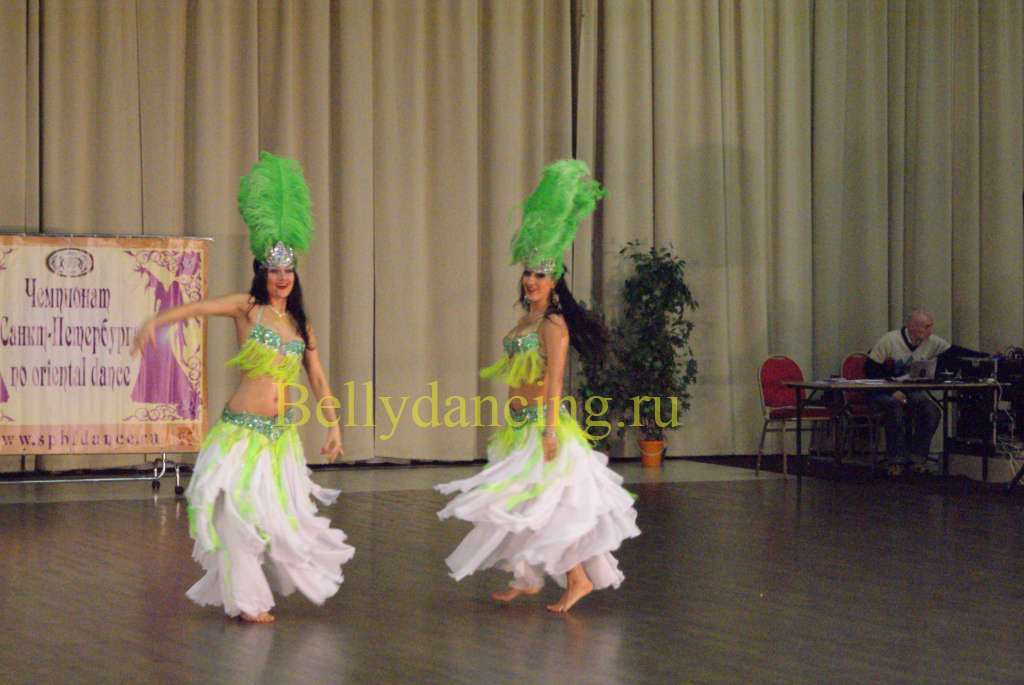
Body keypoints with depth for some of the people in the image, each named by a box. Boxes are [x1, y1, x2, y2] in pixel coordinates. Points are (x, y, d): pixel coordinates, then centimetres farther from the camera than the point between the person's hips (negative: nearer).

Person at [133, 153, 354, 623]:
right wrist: (153, 323, -28)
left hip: (281, 434, 4)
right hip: (241, 428, -4)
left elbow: (317, 379, 15)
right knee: (239, 509, -8)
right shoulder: (247, 308, -1)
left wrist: (334, 426, 11)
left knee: (280, 512, 7)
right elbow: (197, 307, -13)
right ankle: (245, 598, 3)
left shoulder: (301, 324, 11)